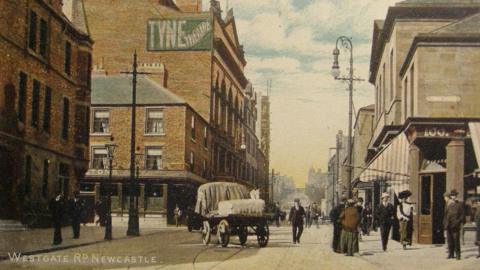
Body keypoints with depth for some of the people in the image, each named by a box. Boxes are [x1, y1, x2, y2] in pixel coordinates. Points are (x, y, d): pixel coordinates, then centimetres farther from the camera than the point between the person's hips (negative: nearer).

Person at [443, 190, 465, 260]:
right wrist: (445, 224, 6)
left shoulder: (459, 204, 2)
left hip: (456, 226, -4)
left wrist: (458, 222, -11)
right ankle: (451, 254, 10)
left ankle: (458, 254, 0)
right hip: (448, 225, 4)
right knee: (450, 240, 4)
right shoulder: (447, 205, 13)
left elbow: (462, 215, 0)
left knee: (456, 240, -7)